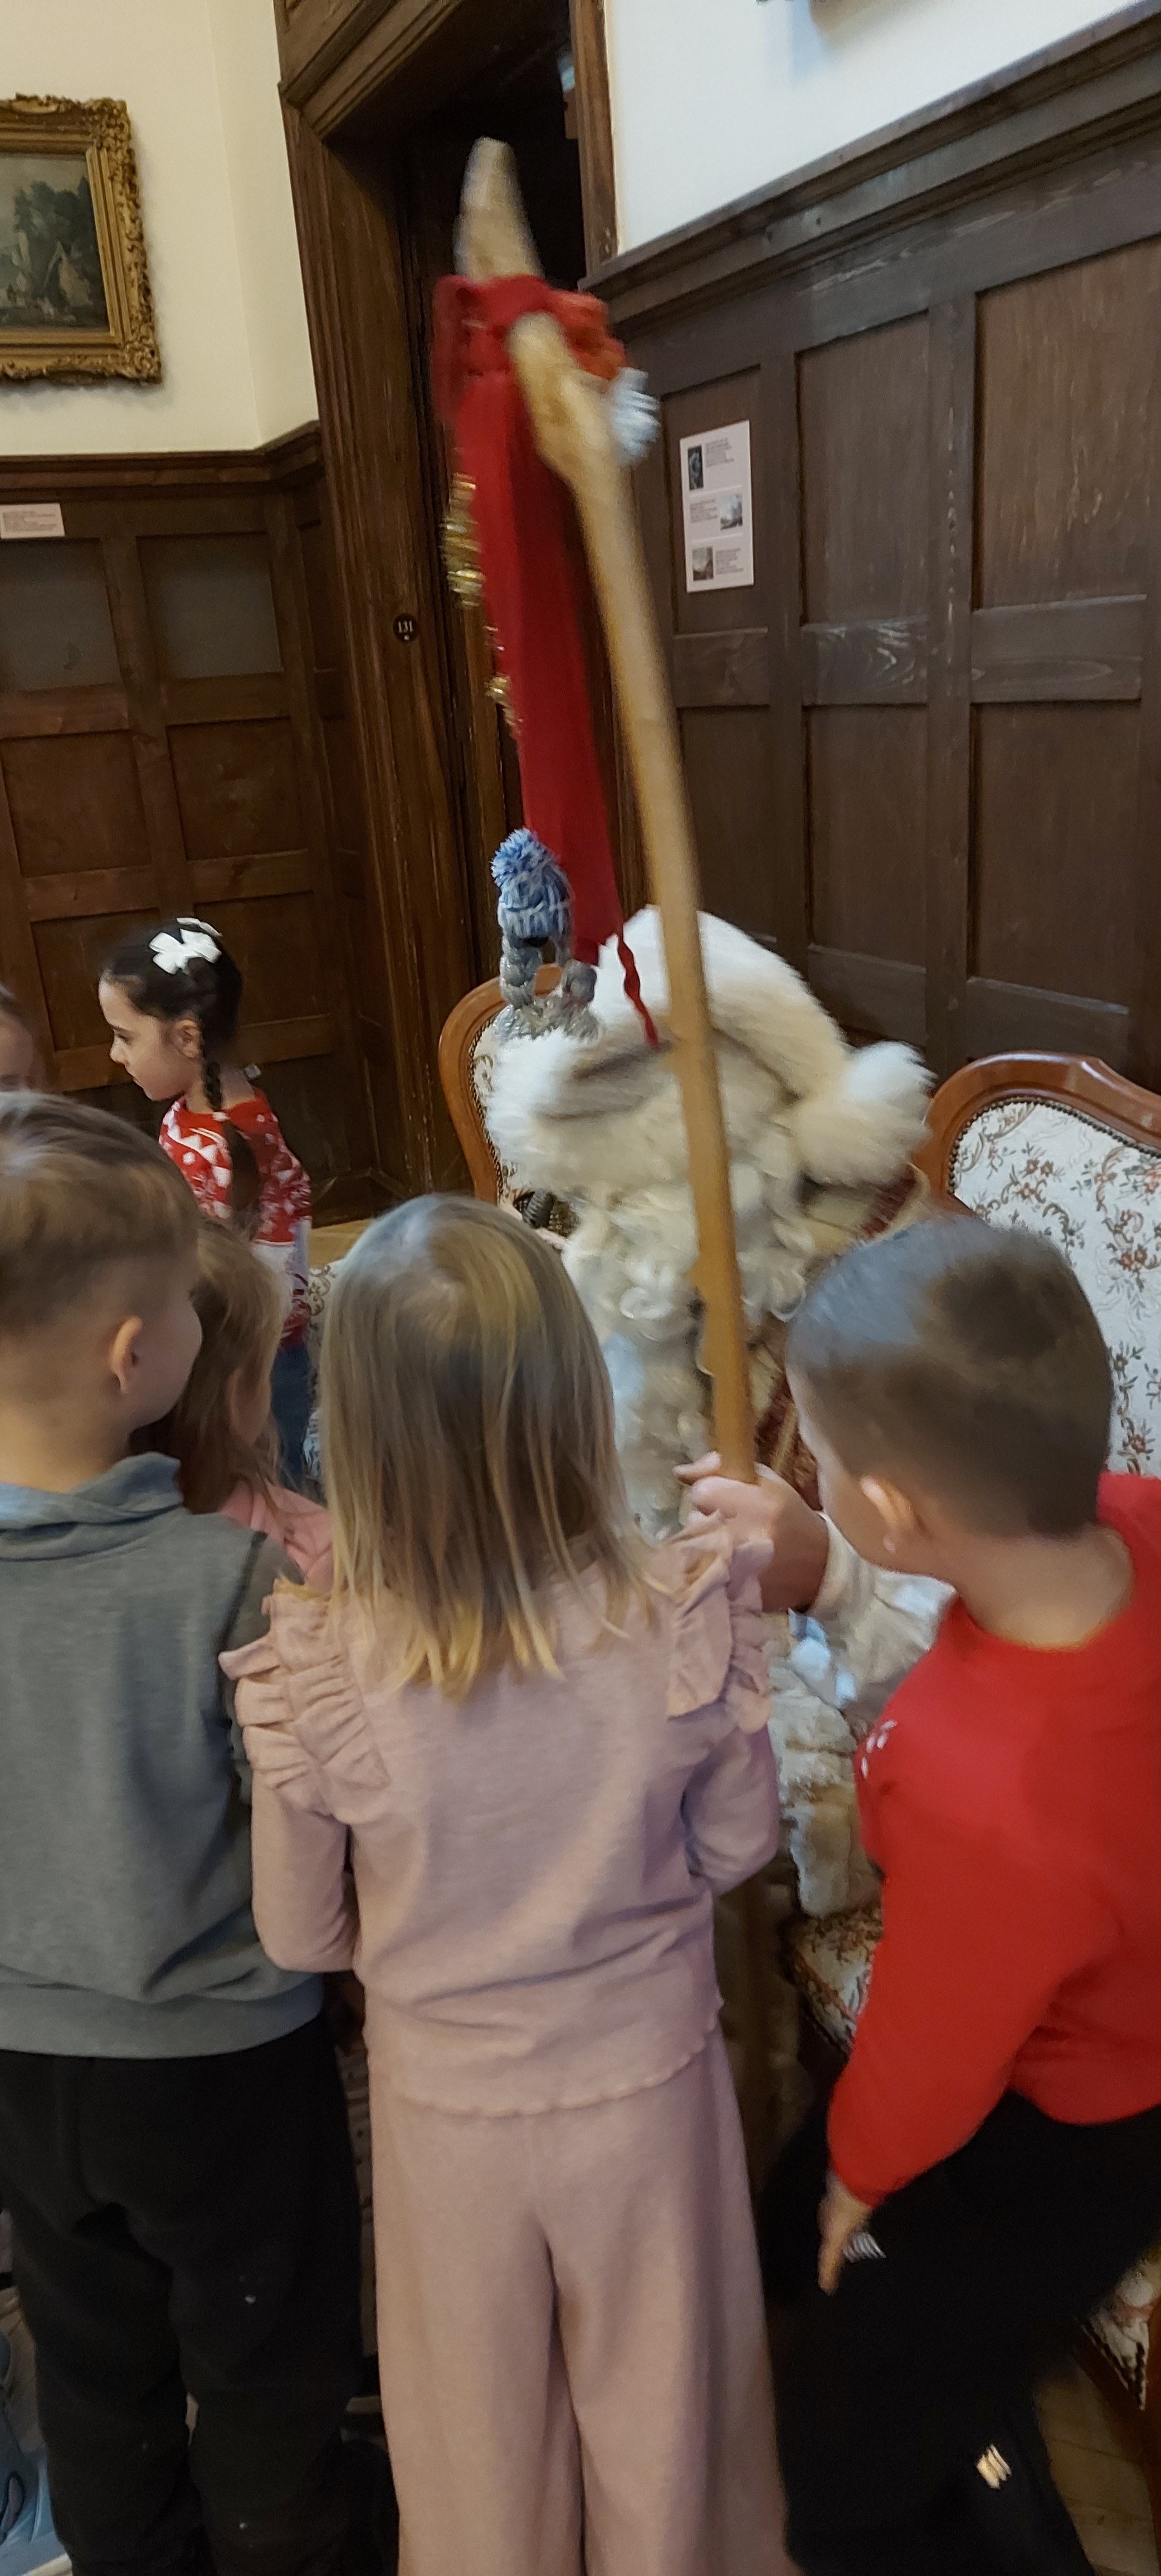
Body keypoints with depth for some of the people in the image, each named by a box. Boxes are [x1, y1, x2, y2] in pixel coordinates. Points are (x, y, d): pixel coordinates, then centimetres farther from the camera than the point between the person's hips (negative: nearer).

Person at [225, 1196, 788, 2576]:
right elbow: (733, 1846, -10)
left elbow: (304, 1936, -12)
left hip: (449, 2112, 0)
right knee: (664, 2414, 30)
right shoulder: (689, 1619, -28)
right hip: (651, 2089, 1)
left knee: (481, 2441, 29)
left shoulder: (314, 1678, -29)